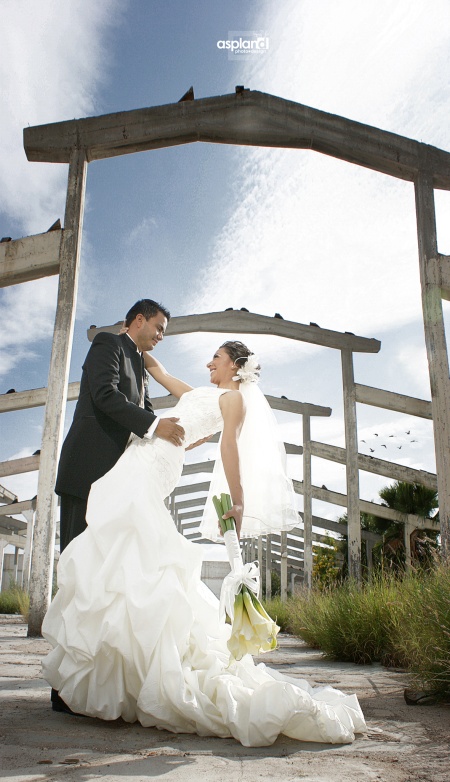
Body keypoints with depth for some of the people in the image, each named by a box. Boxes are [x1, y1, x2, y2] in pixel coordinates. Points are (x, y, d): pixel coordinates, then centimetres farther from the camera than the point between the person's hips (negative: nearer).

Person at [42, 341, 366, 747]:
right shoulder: (202, 395, 28)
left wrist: (238, 502, -20)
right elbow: (160, 372, 39)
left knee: (134, 554, -15)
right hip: (138, 461, 9)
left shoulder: (233, 397, 3)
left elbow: (230, 445, -11)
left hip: (153, 465, -9)